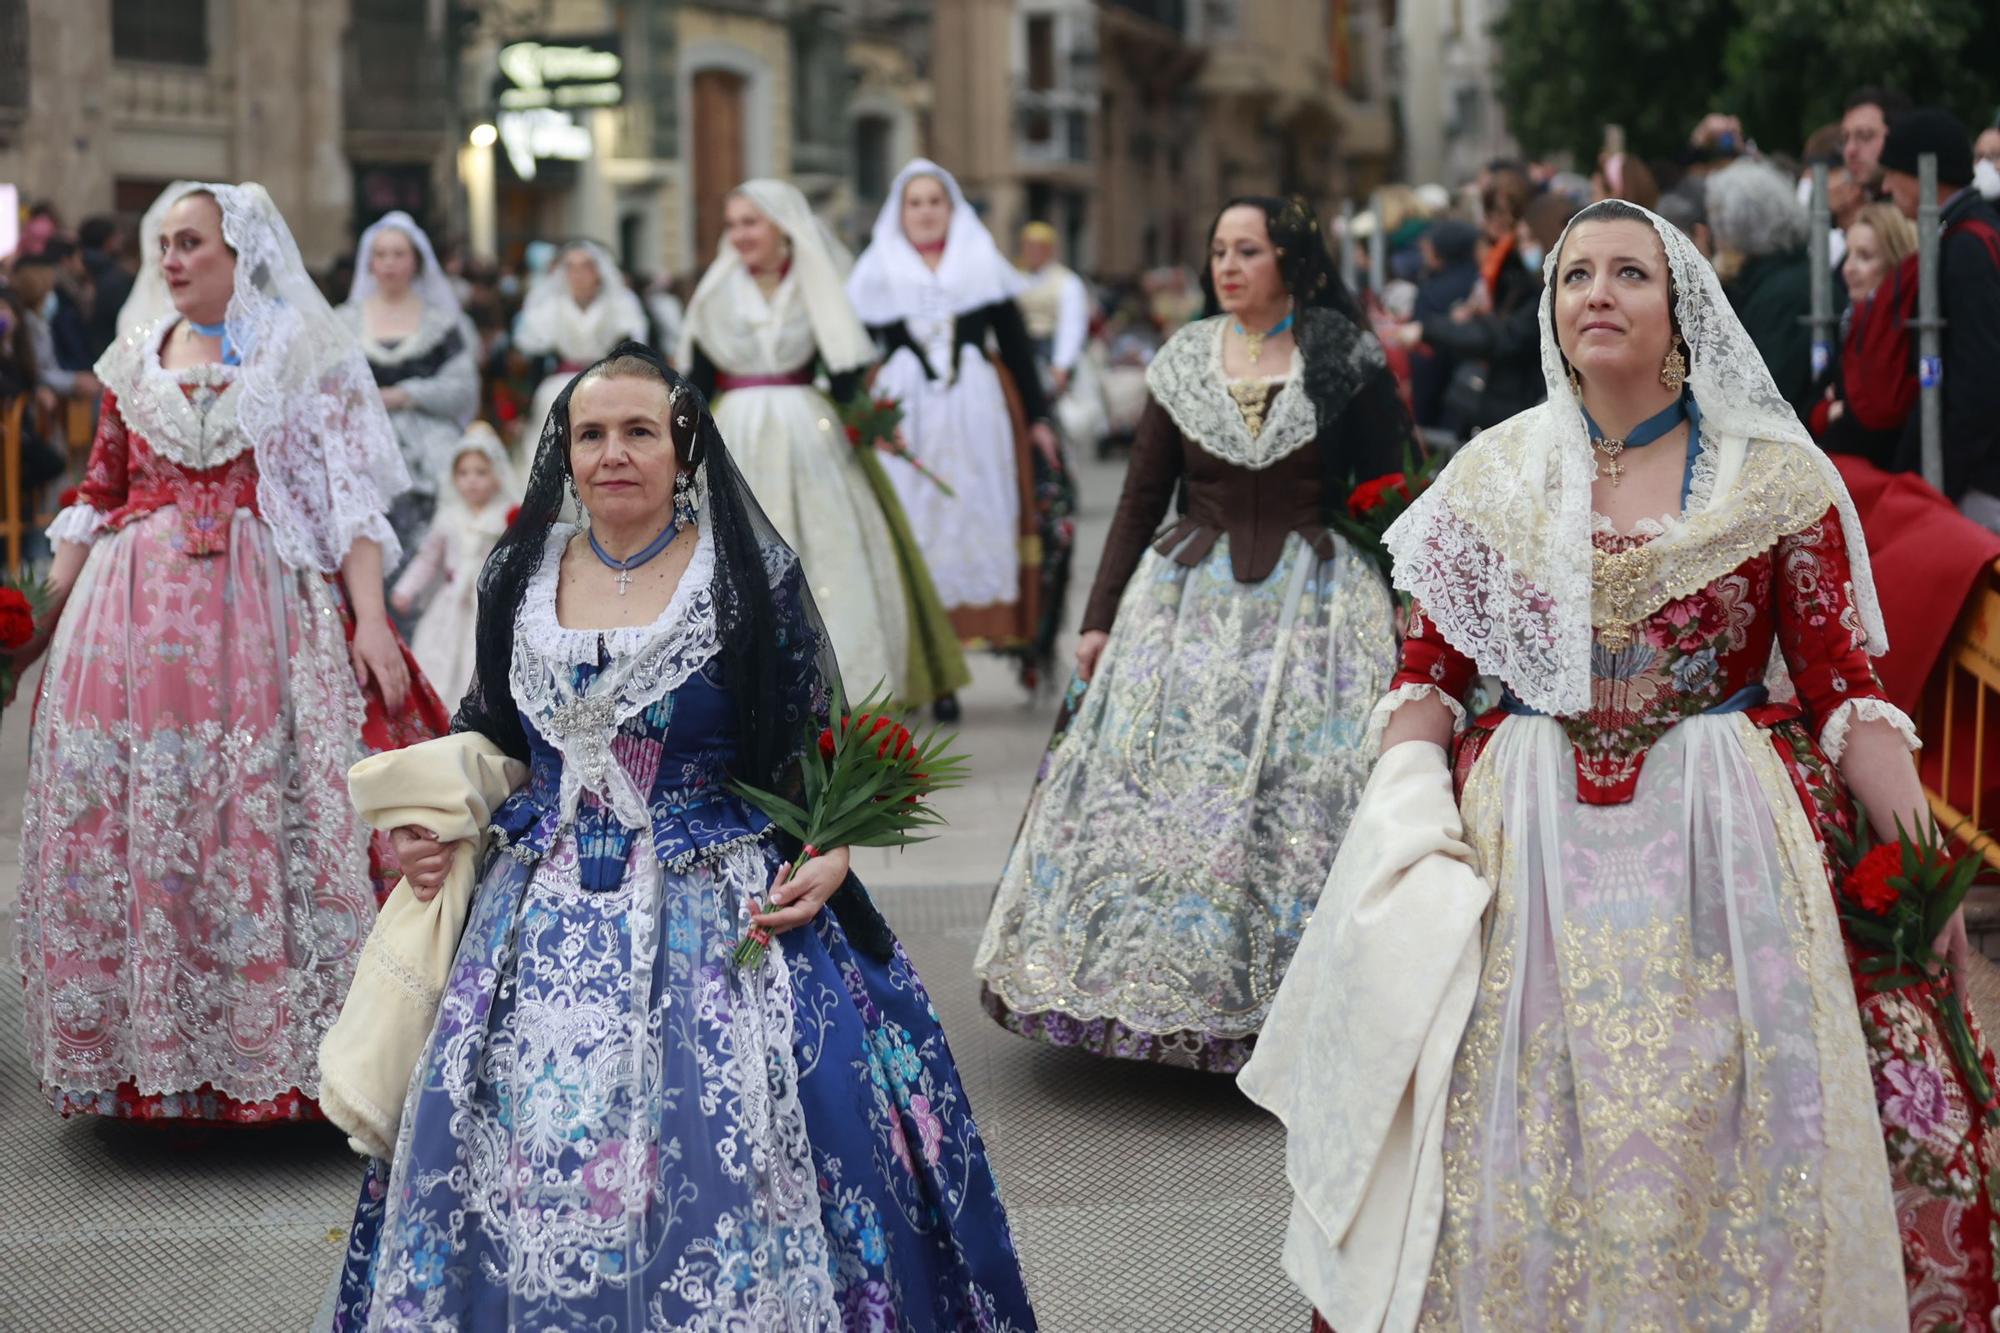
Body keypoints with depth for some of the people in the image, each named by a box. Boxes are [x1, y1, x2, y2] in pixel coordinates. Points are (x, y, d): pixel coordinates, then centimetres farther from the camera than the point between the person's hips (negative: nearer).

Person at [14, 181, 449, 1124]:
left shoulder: (305, 356, 3)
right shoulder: (133, 362, 14)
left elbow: (350, 496, -4)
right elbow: (97, 502, 17)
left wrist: (371, 620, -14)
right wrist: (45, 620, 11)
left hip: (263, 617, -4)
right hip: (133, 618, 4)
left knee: (264, 822, -5)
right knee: (125, 828, 3)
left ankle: (274, 1047, 4)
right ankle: (140, 1045, 14)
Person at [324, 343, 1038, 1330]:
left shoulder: (750, 574, -4)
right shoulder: (521, 574, 7)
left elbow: (817, 741, 0)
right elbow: (486, 733, 18)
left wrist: (831, 855, -15)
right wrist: (427, 824, 3)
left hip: (715, 910, -3)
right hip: (544, 916, 4)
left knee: (714, 1160, -10)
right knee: (519, 1151, 0)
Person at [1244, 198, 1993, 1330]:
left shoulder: (1777, 476, 0)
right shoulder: (1495, 474, 6)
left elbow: (1846, 687, -3)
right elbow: (1428, 674, 7)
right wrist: (1410, 831, -8)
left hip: (1724, 850, -1)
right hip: (1526, 846, 2)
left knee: (1719, 1145, -1)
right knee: (1520, 1156, 3)